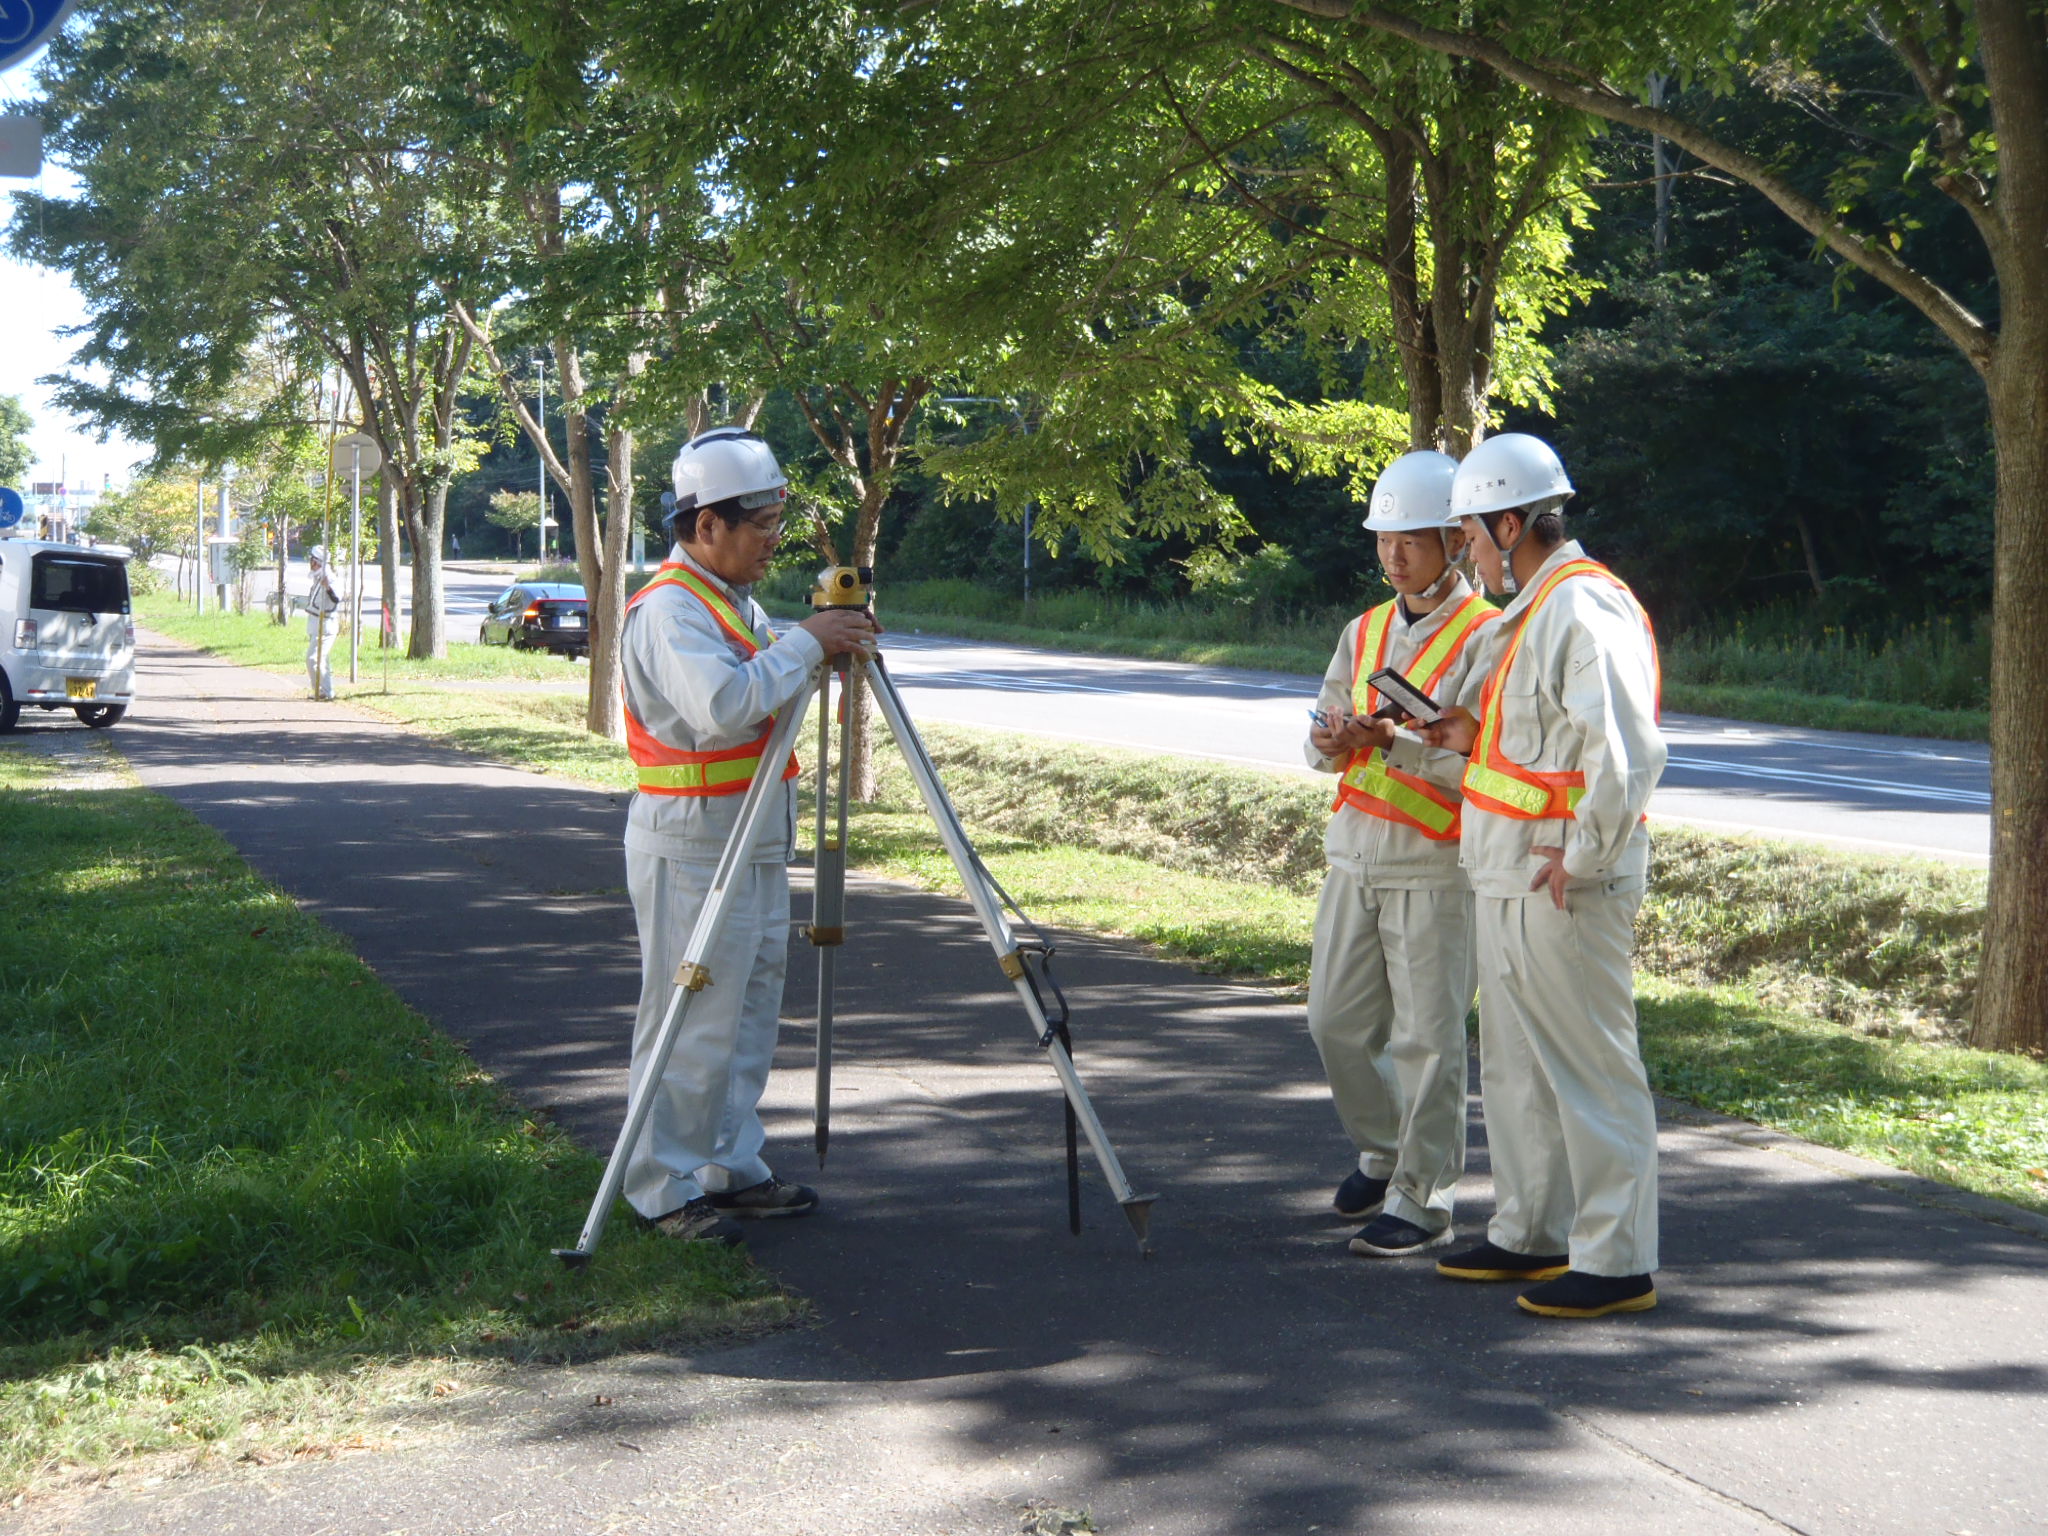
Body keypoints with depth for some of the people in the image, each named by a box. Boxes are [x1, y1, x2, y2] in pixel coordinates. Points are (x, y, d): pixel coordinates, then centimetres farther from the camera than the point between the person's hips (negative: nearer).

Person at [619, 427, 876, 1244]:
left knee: (750, 1016, 15)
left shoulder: (734, 601, 14)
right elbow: (725, 707, -31)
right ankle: (667, 1188, 5)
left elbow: (768, 687, 20)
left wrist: (825, 641, 3)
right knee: (691, 1027, -4)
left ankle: (732, 1169, 24)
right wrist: (805, 643, -23)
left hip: (756, 847, 10)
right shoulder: (669, 607, -17)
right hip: (693, 847, -10)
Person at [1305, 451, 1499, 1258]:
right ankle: (1382, 1150, 33)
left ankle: (1422, 1198, 8)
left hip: (1436, 863, -7)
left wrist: (1394, 741, -25)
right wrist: (1334, 743, -9)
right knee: (1336, 1022, 11)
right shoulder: (1365, 632, 14)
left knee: (1427, 1034, -3)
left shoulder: (1485, 636, -8)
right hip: (1354, 851, 7)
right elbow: (1321, 734, 14)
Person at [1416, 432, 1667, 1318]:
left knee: (1590, 1069, -4)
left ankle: (1616, 1262, 3)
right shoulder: (1533, 611, 17)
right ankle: (1530, 1235, 29)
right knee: (1514, 1065, 17)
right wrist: (1479, 738, 12)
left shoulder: (1582, 608, -17)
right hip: (1509, 880, 11)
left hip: (1565, 888, -11)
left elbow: (1628, 752, -26)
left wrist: (1582, 858, -22)